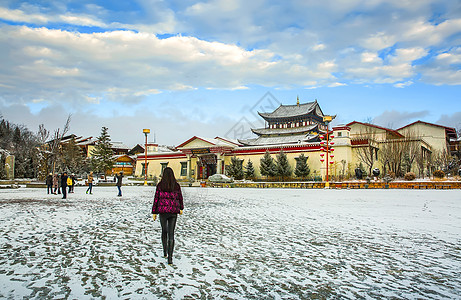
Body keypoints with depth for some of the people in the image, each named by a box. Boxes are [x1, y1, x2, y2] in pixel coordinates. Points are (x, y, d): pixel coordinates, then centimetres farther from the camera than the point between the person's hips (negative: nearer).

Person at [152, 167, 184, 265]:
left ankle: (165, 252, 31)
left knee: (164, 231, 21)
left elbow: (156, 199, -3)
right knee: (171, 234, 2)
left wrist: (154, 212, 4)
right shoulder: (176, 185, -1)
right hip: (173, 212, 0)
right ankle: (170, 257, -3)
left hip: (163, 211, 0)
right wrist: (181, 208, 26)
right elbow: (180, 198, 9)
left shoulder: (160, 185, -5)